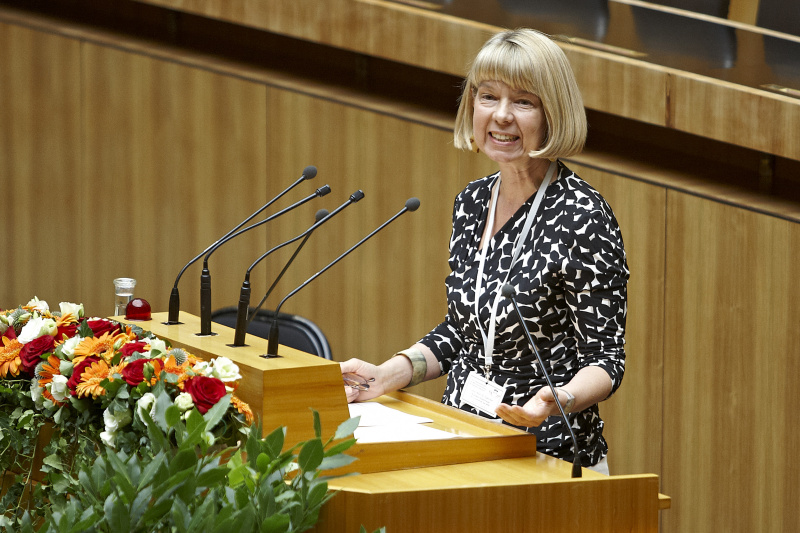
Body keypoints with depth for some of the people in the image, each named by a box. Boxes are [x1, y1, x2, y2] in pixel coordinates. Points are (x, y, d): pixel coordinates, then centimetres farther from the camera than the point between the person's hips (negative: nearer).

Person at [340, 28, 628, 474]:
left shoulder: (582, 217, -12)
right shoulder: (472, 203, 9)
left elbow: (605, 358, -11)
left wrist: (558, 400, -30)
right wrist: (391, 374, 5)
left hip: (548, 456, -6)